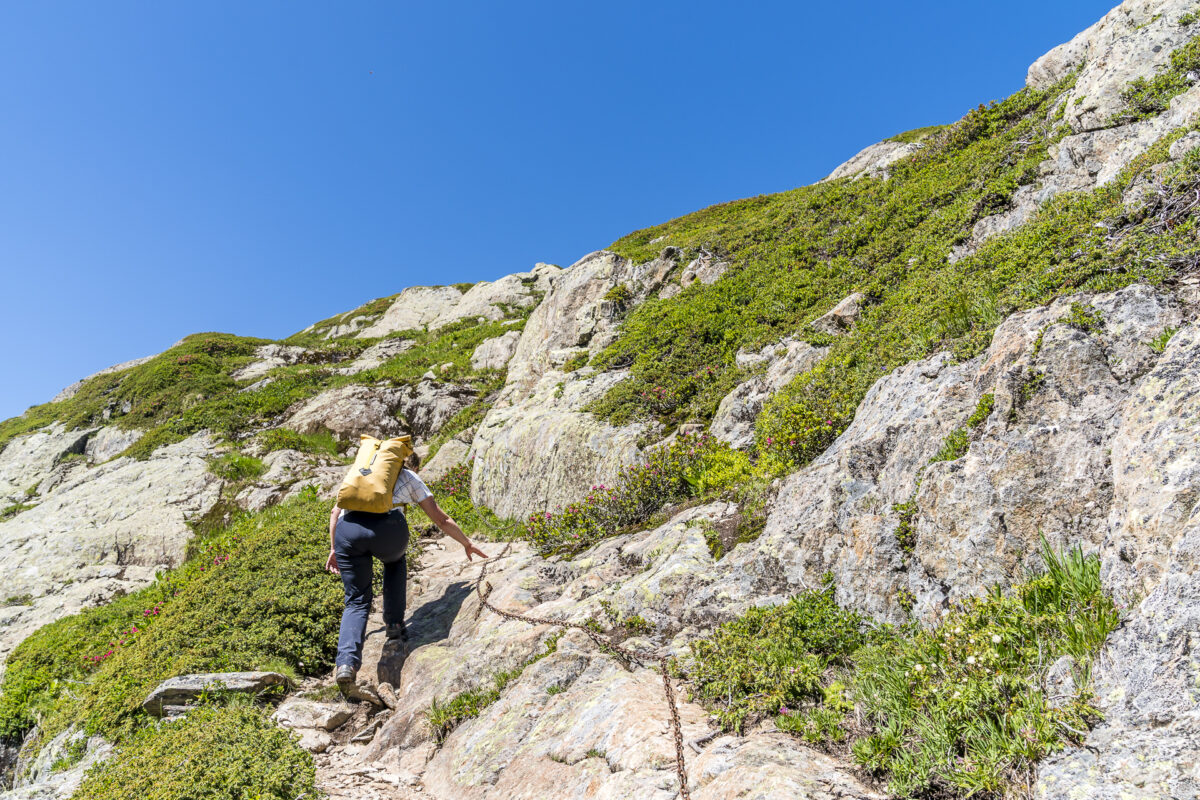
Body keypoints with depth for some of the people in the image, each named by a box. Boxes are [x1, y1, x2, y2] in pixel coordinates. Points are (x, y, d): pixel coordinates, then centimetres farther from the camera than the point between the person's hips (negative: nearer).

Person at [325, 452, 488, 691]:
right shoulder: (410, 478, 27)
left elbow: (335, 511, 27)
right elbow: (442, 520, 27)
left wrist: (334, 549, 32)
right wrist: (467, 545, 39)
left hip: (347, 529, 2)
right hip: (387, 526, -2)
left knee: (356, 602, 13)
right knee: (394, 562, 35)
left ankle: (347, 663, -9)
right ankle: (394, 623, 22)